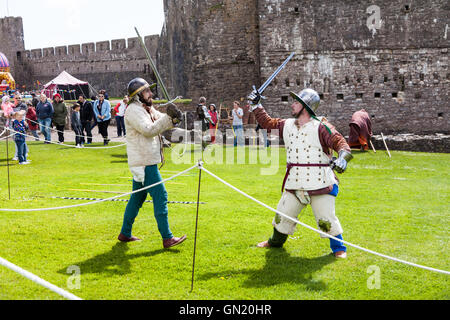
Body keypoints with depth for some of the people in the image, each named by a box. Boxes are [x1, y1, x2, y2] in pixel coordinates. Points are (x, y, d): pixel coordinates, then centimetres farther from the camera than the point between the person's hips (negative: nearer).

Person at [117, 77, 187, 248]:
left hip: (145, 162, 10)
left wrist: (175, 118, -6)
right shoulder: (134, 110, -13)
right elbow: (148, 130, -23)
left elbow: (164, 123, 16)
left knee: (137, 197, 15)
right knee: (160, 195, -10)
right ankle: (167, 238, -9)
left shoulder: (148, 109, 17)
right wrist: (169, 117, -24)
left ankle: (125, 233, 24)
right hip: (144, 162, -10)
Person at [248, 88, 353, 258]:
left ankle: (338, 248, 15)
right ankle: (276, 241, 39)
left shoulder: (320, 127, -10)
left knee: (326, 219, -6)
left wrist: (342, 157, -33)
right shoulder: (287, 125, 9)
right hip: (295, 185, 6)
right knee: (283, 215, 15)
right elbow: (268, 123, 22)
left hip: (320, 184, -6)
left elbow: (339, 142, -15)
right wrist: (256, 106, 20)